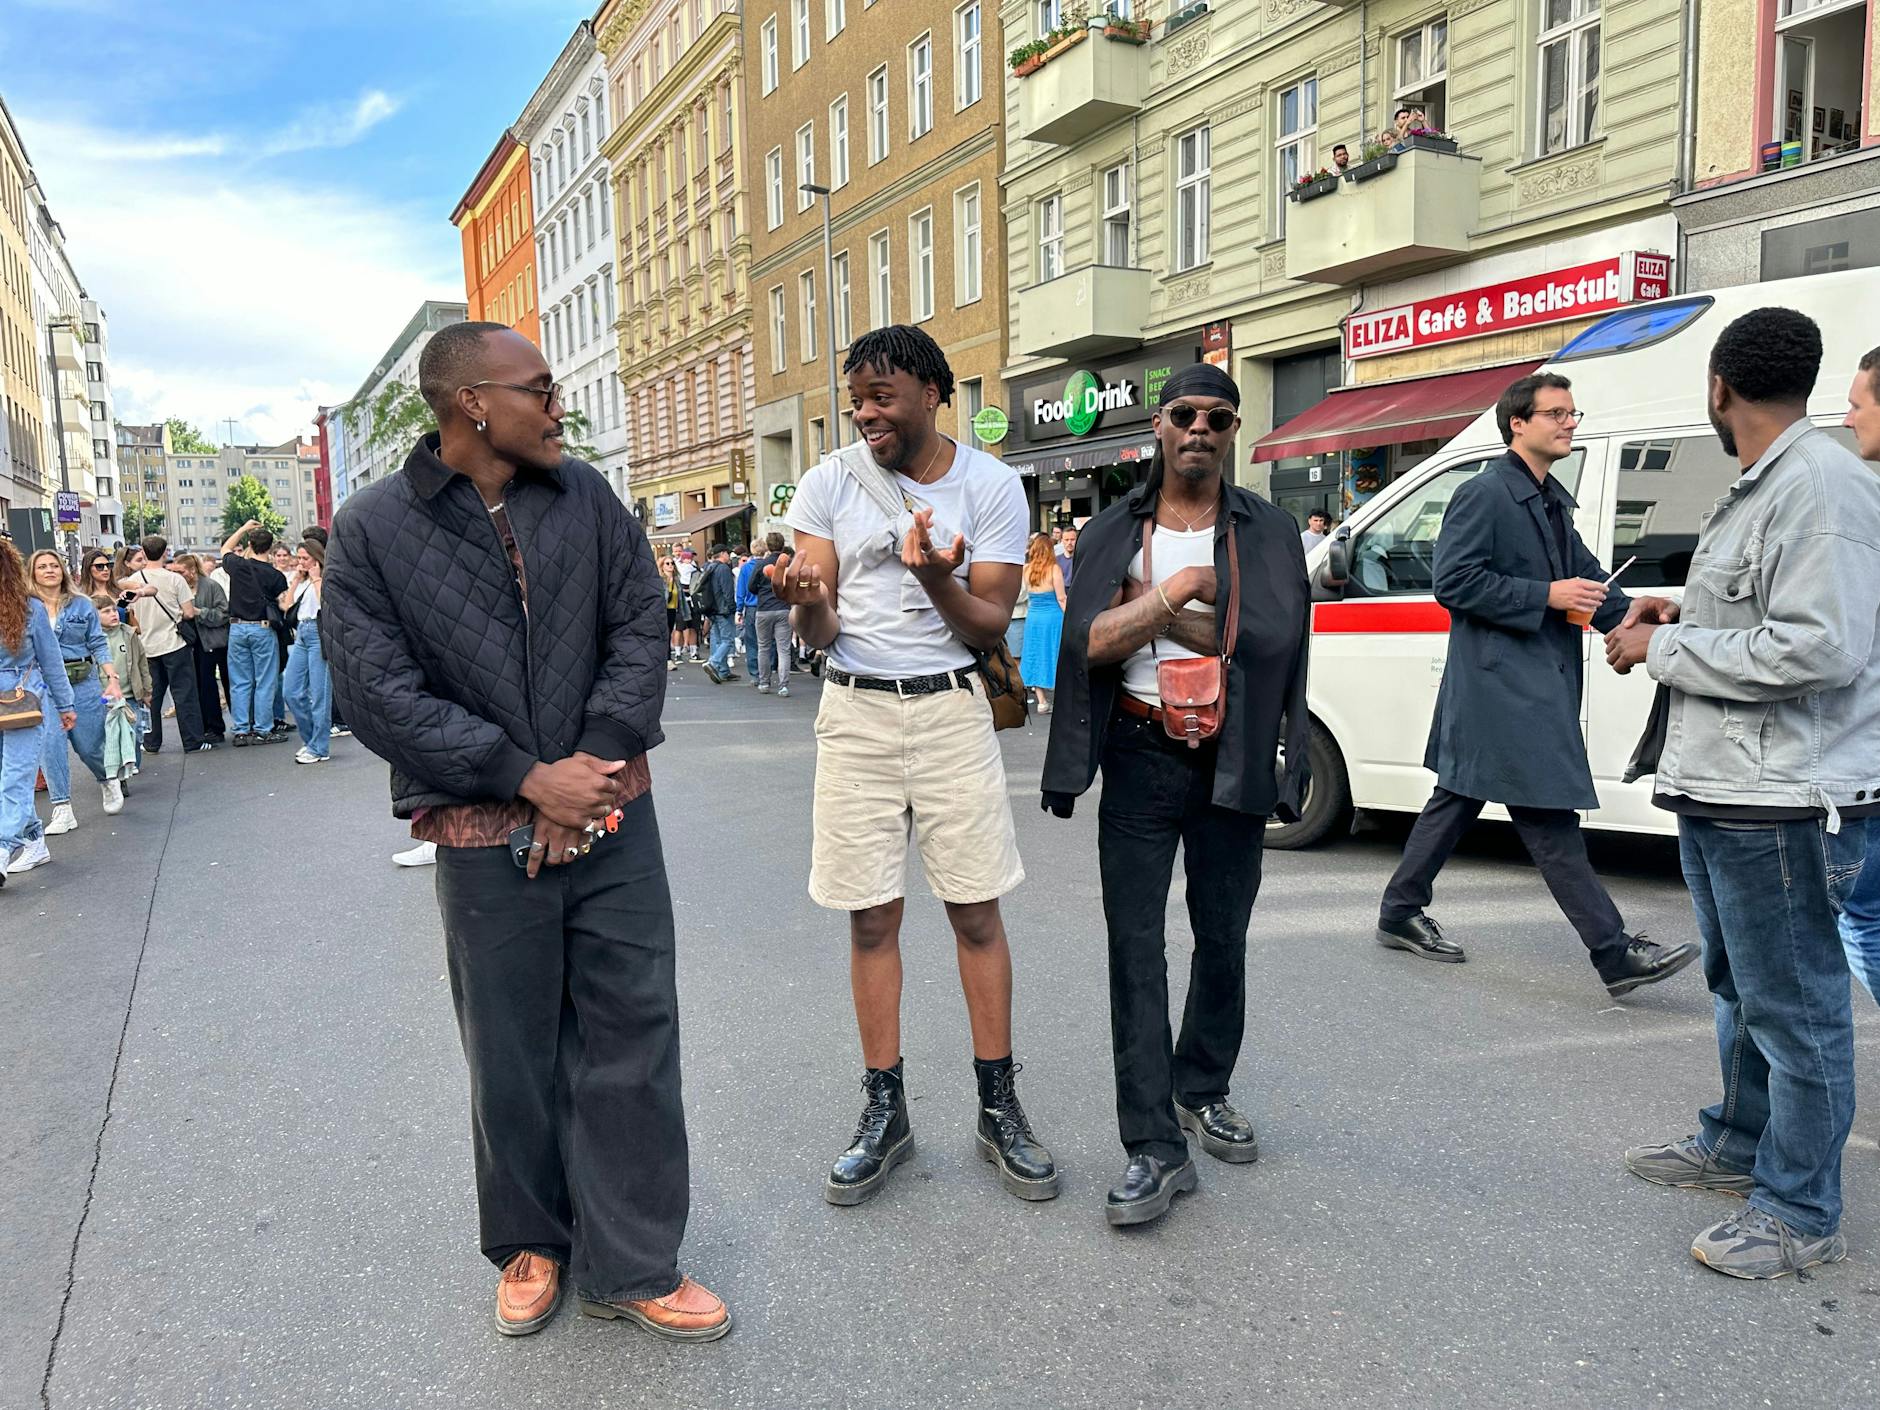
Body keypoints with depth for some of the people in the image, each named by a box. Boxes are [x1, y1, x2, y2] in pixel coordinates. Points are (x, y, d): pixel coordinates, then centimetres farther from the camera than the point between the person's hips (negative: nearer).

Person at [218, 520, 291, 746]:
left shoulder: (237, 566, -1)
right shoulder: (275, 575, -9)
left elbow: (225, 549, 22)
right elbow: (283, 605, -5)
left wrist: (244, 528, 24)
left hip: (237, 628, 3)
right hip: (262, 629, -3)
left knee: (240, 682, 8)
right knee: (264, 682, 2)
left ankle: (241, 731, 9)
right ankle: (262, 730, 2)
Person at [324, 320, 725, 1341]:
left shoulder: (586, 496, 5)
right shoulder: (371, 529, -4)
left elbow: (641, 628, 2)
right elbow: (378, 693, -10)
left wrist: (595, 764, -10)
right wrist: (529, 778, -15)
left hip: (612, 810, 2)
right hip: (485, 836, -2)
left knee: (632, 1036, 6)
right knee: (512, 1053, 12)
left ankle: (631, 1265, 22)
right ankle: (531, 1245, 35)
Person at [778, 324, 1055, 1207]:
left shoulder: (990, 486, -2)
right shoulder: (830, 482, 2)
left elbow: (991, 628, -4)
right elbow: (818, 631, -1)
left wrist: (937, 579, -23)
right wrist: (803, 599, -24)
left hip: (951, 710, -1)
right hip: (854, 712, 1)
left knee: (976, 911, 3)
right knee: (872, 919, 6)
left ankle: (999, 1108, 17)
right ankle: (884, 1111, 19)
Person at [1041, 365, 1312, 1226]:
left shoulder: (1268, 532, 4)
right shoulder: (1111, 533, 5)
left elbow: (1268, 639, -13)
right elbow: (1090, 643, -9)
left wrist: (1153, 611, -12)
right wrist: (1181, 589, -13)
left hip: (1231, 760, 1)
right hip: (1141, 759, -1)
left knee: (1222, 940, 14)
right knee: (1137, 949, -4)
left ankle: (1203, 1093, 36)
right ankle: (1155, 1149, 2)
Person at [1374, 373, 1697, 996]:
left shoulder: (1553, 501, 19)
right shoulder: (1484, 494, -10)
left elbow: (1587, 576, 21)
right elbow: (1454, 581, -17)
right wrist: (1545, 596, -18)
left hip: (1542, 681, 10)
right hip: (1501, 682, -10)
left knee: (1459, 798, 15)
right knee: (1550, 816, -8)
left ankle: (1400, 913, 27)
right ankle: (1615, 953, -4)